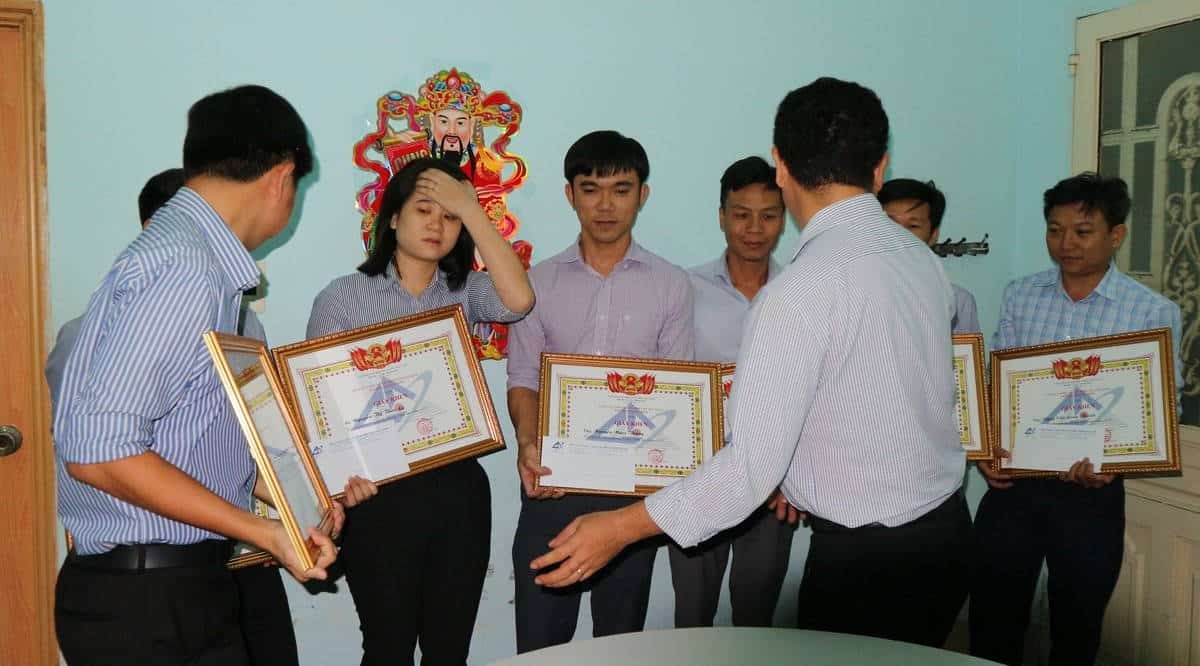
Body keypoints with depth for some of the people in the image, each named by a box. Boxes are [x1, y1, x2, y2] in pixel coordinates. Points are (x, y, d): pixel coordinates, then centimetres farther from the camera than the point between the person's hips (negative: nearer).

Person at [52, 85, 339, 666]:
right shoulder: (186, 269, -20)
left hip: (181, 583, 9)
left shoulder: (186, 253, 9)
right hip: (145, 599, -9)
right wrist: (261, 531, -21)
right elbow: (99, 450, -25)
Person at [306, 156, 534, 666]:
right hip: (381, 495, -3)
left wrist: (470, 207, -12)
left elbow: (519, 300, -17)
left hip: (459, 489, 3)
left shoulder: (463, 292, 5)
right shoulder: (341, 298, -2)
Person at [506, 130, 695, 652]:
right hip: (554, 482, 0)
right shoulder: (540, 282, 5)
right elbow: (523, 380, 4)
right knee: (540, 637, 4)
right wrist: (528, 443, -16)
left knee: (621, 632, 12)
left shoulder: (670, 285, 3)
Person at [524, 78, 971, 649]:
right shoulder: (921, 257, 1)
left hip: (866, 558, -8)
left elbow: (750, 467, -25)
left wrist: (621, 528, -16)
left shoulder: (801, 291, -23)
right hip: (949, 529, 8)